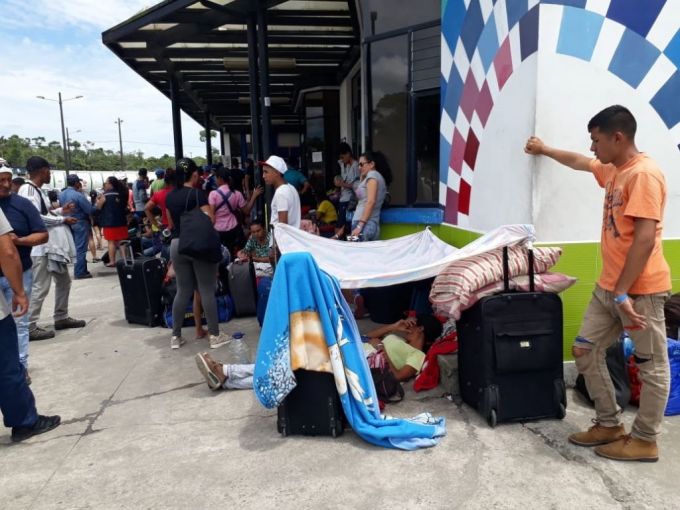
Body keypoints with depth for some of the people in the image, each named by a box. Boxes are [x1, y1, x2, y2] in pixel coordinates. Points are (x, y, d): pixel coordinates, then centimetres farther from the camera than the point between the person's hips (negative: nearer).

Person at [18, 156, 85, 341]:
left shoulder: (37, 190, 15)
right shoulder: (27, 190, -15)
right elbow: (35, 218, -22)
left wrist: (60, 211, 11)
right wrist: (62, 219, -15)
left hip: (52, 245, 10)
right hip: (40, 246, -10)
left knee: (64, 281, 18)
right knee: (40, 287, -6)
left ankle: (61, 318, 29)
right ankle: (30, 328, 3)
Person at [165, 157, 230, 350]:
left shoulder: (170, 196, 9)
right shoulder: (197, 193, -10)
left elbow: (170, 224, 16)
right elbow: (209, 220, -14)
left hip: (176, 244, 6)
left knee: (183, 291, 12)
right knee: (207, 290, 0)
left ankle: (175, 336, 15)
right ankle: (215, 335, 5)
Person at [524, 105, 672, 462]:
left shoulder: (644, 174, -17)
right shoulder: (612, 170, 12)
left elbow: (645, 238, -23)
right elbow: (580, 162, 34)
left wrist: (623, 293, -24)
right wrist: (545, 150, 45)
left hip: (640, 289, -10)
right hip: (608, 286, 10)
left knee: (651, 365, 6)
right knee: (585, 351, 12)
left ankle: (645, 440, 19)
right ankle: (609, 425, 24)